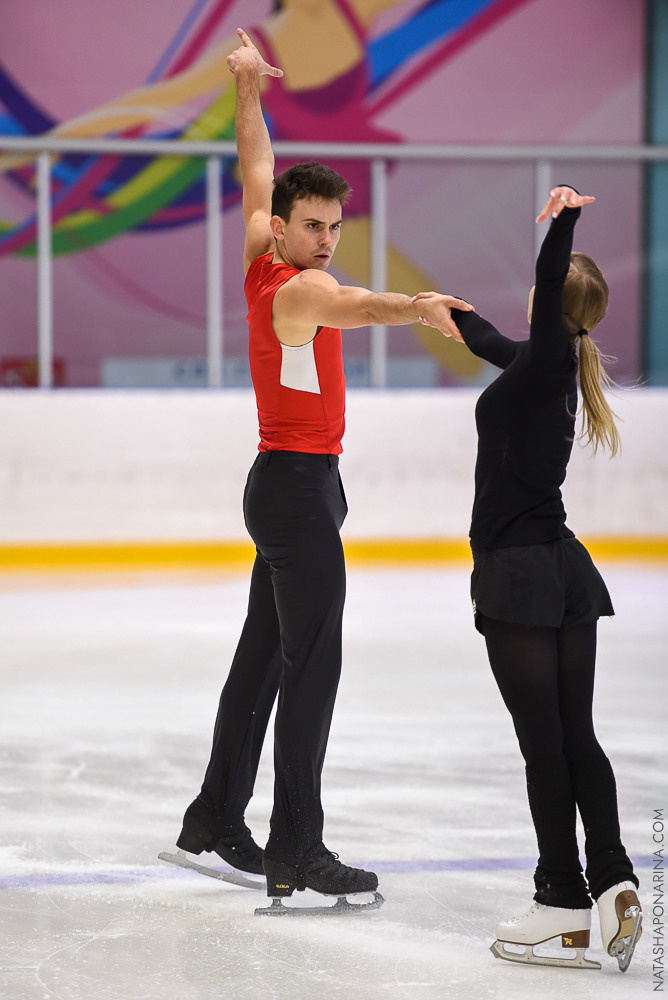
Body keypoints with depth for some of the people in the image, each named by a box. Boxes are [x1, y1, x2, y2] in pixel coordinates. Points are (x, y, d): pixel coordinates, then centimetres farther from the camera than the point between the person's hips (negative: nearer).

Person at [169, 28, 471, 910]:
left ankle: (217, 818, 25)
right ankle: (296, 853, -14)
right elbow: (349, 305, -41)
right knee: (312, 665, -12)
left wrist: (248, 86, 27)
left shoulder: (262, 266, 8)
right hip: (299, 485, -10)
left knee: (263, 655, 16)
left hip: (286, 486, 10)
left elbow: (257, 173, 21)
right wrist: (415, 306, -60)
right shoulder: (295, 288, -18)